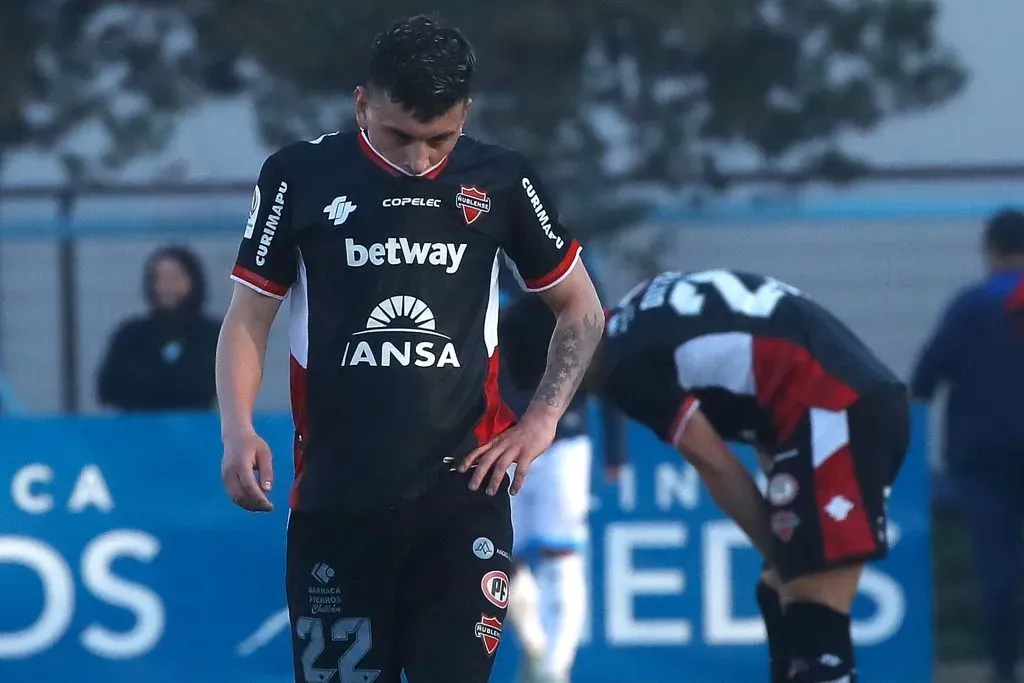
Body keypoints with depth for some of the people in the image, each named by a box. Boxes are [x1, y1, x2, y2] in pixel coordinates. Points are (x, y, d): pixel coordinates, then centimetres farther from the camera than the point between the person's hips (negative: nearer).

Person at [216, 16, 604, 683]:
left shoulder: (502, 180, 3)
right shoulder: (301, 177, 0)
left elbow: (582, 308, 15)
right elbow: (250, 314, 4)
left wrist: (542, 420, 2)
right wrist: (238, 430, -12)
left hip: (462, 495, 0)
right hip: (335, 496, 0)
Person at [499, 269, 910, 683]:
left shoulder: (626, 366, -7)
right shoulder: (651, 312, 20)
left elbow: (717, 469, -6)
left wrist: (781, 555, 4)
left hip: (831, 414, -9)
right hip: (863, 404, 9)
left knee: (815, 623, -13)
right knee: (783, 596, 18)